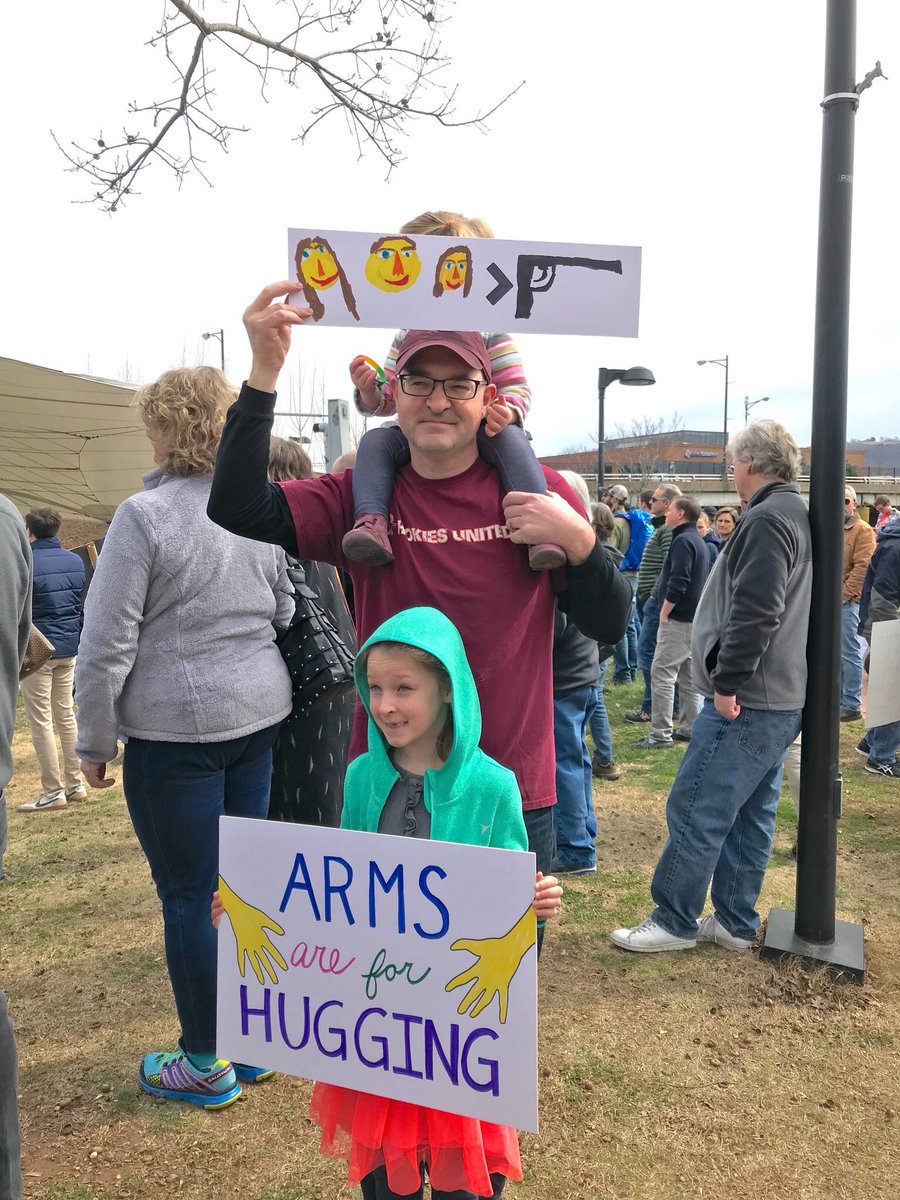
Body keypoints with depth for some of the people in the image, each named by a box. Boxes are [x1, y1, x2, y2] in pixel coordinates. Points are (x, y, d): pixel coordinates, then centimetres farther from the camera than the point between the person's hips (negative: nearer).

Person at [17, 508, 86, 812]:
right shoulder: (75, 561, 6)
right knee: (66, 715, 14)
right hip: (69, 650, 7)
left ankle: (53, 792, 2)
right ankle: (75, 784, 18)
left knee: (41, 721, -1)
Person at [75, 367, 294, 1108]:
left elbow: (108, 642, -12)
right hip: (257, 715, 6)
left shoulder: (145, 515, -14)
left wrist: (95, 740, -2)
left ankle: (206, 1064, 20)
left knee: (189, 895, 6)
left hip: (175, 727, -6)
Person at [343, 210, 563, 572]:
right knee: (375, 440, -24)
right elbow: (385, 402, 12)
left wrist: (508, 413, -30)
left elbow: (518, 390, -6)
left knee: (512, 440, -35)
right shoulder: (406, 339, 10)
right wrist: (369, 390, -13)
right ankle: (370, 521, -39)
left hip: (480, 434, -3)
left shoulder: (490, 335, -2)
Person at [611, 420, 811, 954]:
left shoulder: (766, 520, -16)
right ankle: (735, 923, 24)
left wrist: (728, 682, -20)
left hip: (745, 700, -10)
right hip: (782, 698, 10)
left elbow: (755, 612, -26)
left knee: (695, 811, -2)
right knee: (750, 815, 15)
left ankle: (674, 921, 8)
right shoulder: (798, 515, 16)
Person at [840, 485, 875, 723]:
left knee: (849, 653, -3)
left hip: (848, 601, -7)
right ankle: (838, 698, 23)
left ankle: (852, 706, 2)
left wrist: (842, 595, -16)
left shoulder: (863, 531, -6)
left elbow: (862, 568, -14)